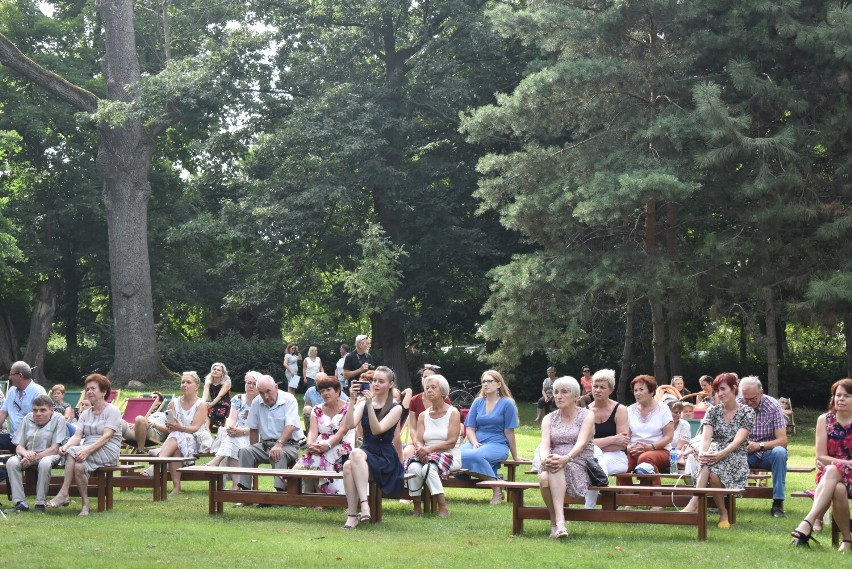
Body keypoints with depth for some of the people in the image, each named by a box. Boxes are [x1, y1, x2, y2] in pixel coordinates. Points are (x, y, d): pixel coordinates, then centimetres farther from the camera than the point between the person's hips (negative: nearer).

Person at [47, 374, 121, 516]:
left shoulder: (112, 411, 0)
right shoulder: (85, 414, 19)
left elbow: (106, 436, -14)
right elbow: (77, 436, 5)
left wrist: (88, 450, -29)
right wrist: (65, 446, -19)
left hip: (108, 452, -5)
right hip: (87, 451, 5)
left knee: (73, 451, -30)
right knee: (78, 466, -32)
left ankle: (63, 494, -28)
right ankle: (85, 504, -27)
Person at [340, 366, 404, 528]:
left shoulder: (396, 408, 0)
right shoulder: (363, 403, 10)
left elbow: (377, 430, -16)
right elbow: (350, 425, -8)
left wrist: (370, 405, -24)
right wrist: (353, 400, -17)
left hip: (385, 458, -3)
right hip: (365, 452, 3)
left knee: (356, 453, -36)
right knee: (348, 466, -33)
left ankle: (362, 506, -44)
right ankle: (352, 515, -34)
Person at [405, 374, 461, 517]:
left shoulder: (453, 413, 1)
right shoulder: (423, 415, 16)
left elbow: (451, 442, -9)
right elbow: (418, 440, 5)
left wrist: (429, 449, -20)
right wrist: (420, 449, -20)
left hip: (448, 455, -4)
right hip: (426, 456, 4)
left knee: (429, 468, -35)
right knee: (413, 467, -30)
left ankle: (443, 507, -32)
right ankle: (416, 507, -23)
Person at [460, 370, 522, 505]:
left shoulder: (507, 403, 1)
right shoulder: (478, 402, 14)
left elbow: (509, 432, 1)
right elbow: (470, 428, 11)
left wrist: (515, 456, 4)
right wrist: (475, 443, -10)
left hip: (497, 444, -4)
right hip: (477, 442, 4)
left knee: (475, 455, -38)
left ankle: (497, 490, -23)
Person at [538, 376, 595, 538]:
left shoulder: (587, 415, 5)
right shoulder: (549, 419, 17)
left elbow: (581, 443, -12)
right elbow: (545, 444, -1)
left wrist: (566, 458, -33)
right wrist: (545, 459, -26)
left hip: (579, 466, -3)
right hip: (555, 465, 3)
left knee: (557, 467, -39)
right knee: (544, 478, -35)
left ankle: (557, 521, -46)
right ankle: (557, 522, -29)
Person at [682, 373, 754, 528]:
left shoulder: (747, 412, 1)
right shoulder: (713, 411, 10)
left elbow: (738, 440, -13)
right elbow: (706, 436, -5)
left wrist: (720, 454, -30)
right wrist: (702, 452, -28)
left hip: (736, 459, -2)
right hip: (714, 455, 2)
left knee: (713, 470, -36)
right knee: (706, 465, -35)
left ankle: (693, 504, -27)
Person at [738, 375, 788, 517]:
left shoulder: (773, 406, -11)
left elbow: (782, 441, -14)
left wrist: (760, 445, -29)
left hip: (767, 453, -1)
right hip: (743, 453, 1)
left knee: (779, 452, -35)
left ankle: (778, 503, -29)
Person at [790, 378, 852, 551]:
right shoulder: (825, 420, 5)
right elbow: (821, 457, 0)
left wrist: (835, 464, -14)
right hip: (829, 475, 2)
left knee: (832, 471, -37)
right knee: (838, 489, -37)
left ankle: (807, 524, -48)